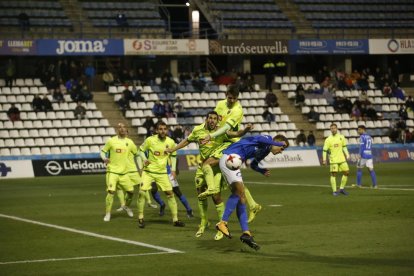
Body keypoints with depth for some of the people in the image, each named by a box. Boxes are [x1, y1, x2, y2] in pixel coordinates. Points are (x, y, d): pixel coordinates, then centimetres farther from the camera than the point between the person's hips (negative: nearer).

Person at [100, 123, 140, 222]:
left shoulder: (130, 142, 4)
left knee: (130, 191, 6)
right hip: (112, 171, -4)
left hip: (124, 172, 4)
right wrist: (104, 158, -18)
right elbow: (103, 151, 3)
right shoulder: (111, 141, -5)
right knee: (111, 191, -16)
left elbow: (136, 153, 17)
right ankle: (107, 214, -4)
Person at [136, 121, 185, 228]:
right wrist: (144, 159, -15)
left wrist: (173, 169, 4)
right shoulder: (150, 140, -11)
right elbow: (141, 150, 3)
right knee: (142, 192, -14)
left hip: (162, 172, 2)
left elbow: (173, 156, 13)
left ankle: (175, 219, 7)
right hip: (148, 171, -2)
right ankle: (140, 218, 1)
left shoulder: (171, 142, -4)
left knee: (170, 193, -3)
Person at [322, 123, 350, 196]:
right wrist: (324, 159, -12)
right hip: (333, 160, -5)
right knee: (333, 174, -5)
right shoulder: (328, 140, -7)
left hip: (342, 159, 5)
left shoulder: (341, 137, 5)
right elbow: (325, 150, -6)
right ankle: (334, 191, 2)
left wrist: (347, 155, 8)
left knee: (346, 172, 4)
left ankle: (342, 189, 18)